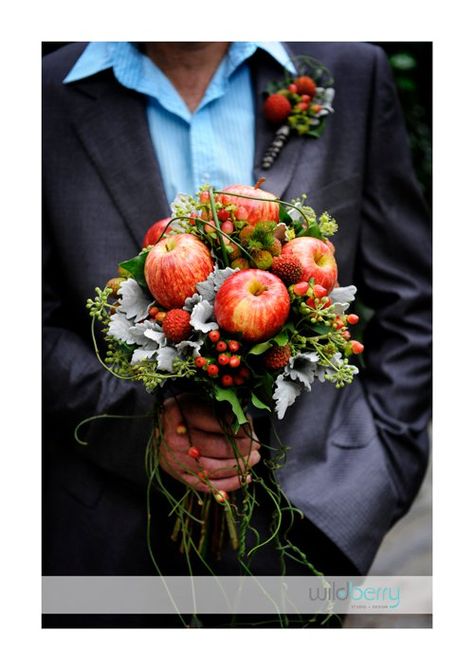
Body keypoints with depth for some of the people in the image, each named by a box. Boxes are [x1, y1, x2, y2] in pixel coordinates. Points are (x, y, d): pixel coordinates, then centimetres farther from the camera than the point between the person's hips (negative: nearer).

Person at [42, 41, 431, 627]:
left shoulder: (354, 75, 0)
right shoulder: (48, 97, -3)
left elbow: (409, 307, 1)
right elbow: (40, 322, -1)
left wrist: (375, 475, -6)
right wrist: (139, 423, -17)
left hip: (309, 514, 1)